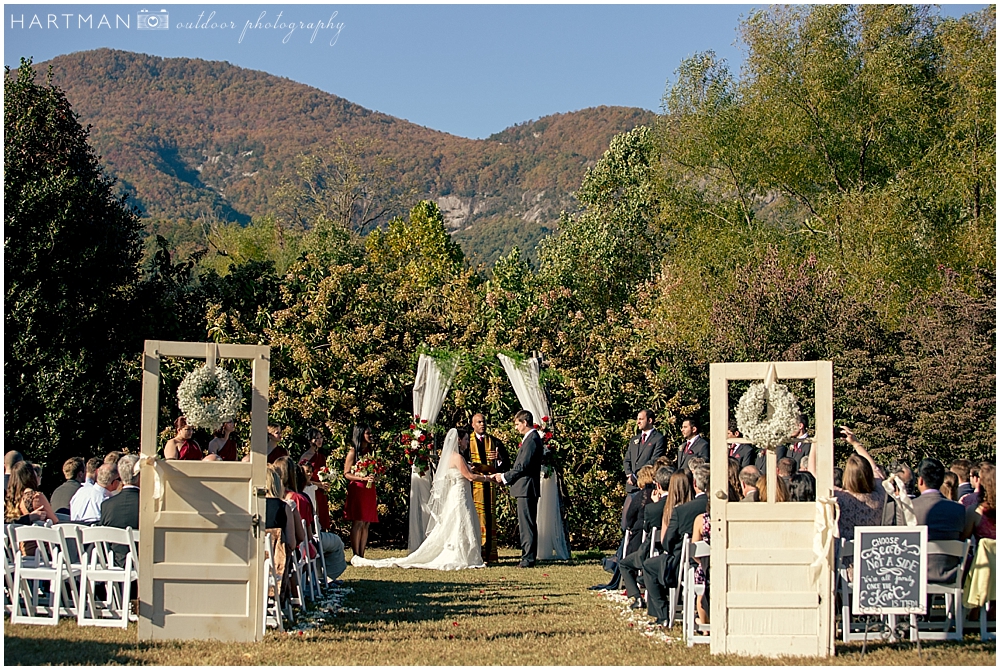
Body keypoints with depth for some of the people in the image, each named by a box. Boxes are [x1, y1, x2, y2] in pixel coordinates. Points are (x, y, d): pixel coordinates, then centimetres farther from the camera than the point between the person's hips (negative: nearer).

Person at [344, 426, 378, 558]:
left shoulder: (369, 451, 17)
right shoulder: (353, 452, -3)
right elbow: (346, 474, -8)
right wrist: (363, 478, -17)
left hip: (369, 491, 7)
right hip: (357, 490, -7)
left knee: (366, 524, 4)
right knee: (358, 522, -9)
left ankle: (362, 555, 6)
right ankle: (356, 556, -8)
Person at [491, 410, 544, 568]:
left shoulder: (532, 439, -15)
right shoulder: (531, 438, 18)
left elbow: (523, 466, -19)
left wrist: (504, 477, -9)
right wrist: (505, 476, 13)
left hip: (526, 488, -11)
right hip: (525, 488, 11)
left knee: (527, 525, -8)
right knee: (526, 525, 11)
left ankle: (528, 559, -7)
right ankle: (527, 558, 14)